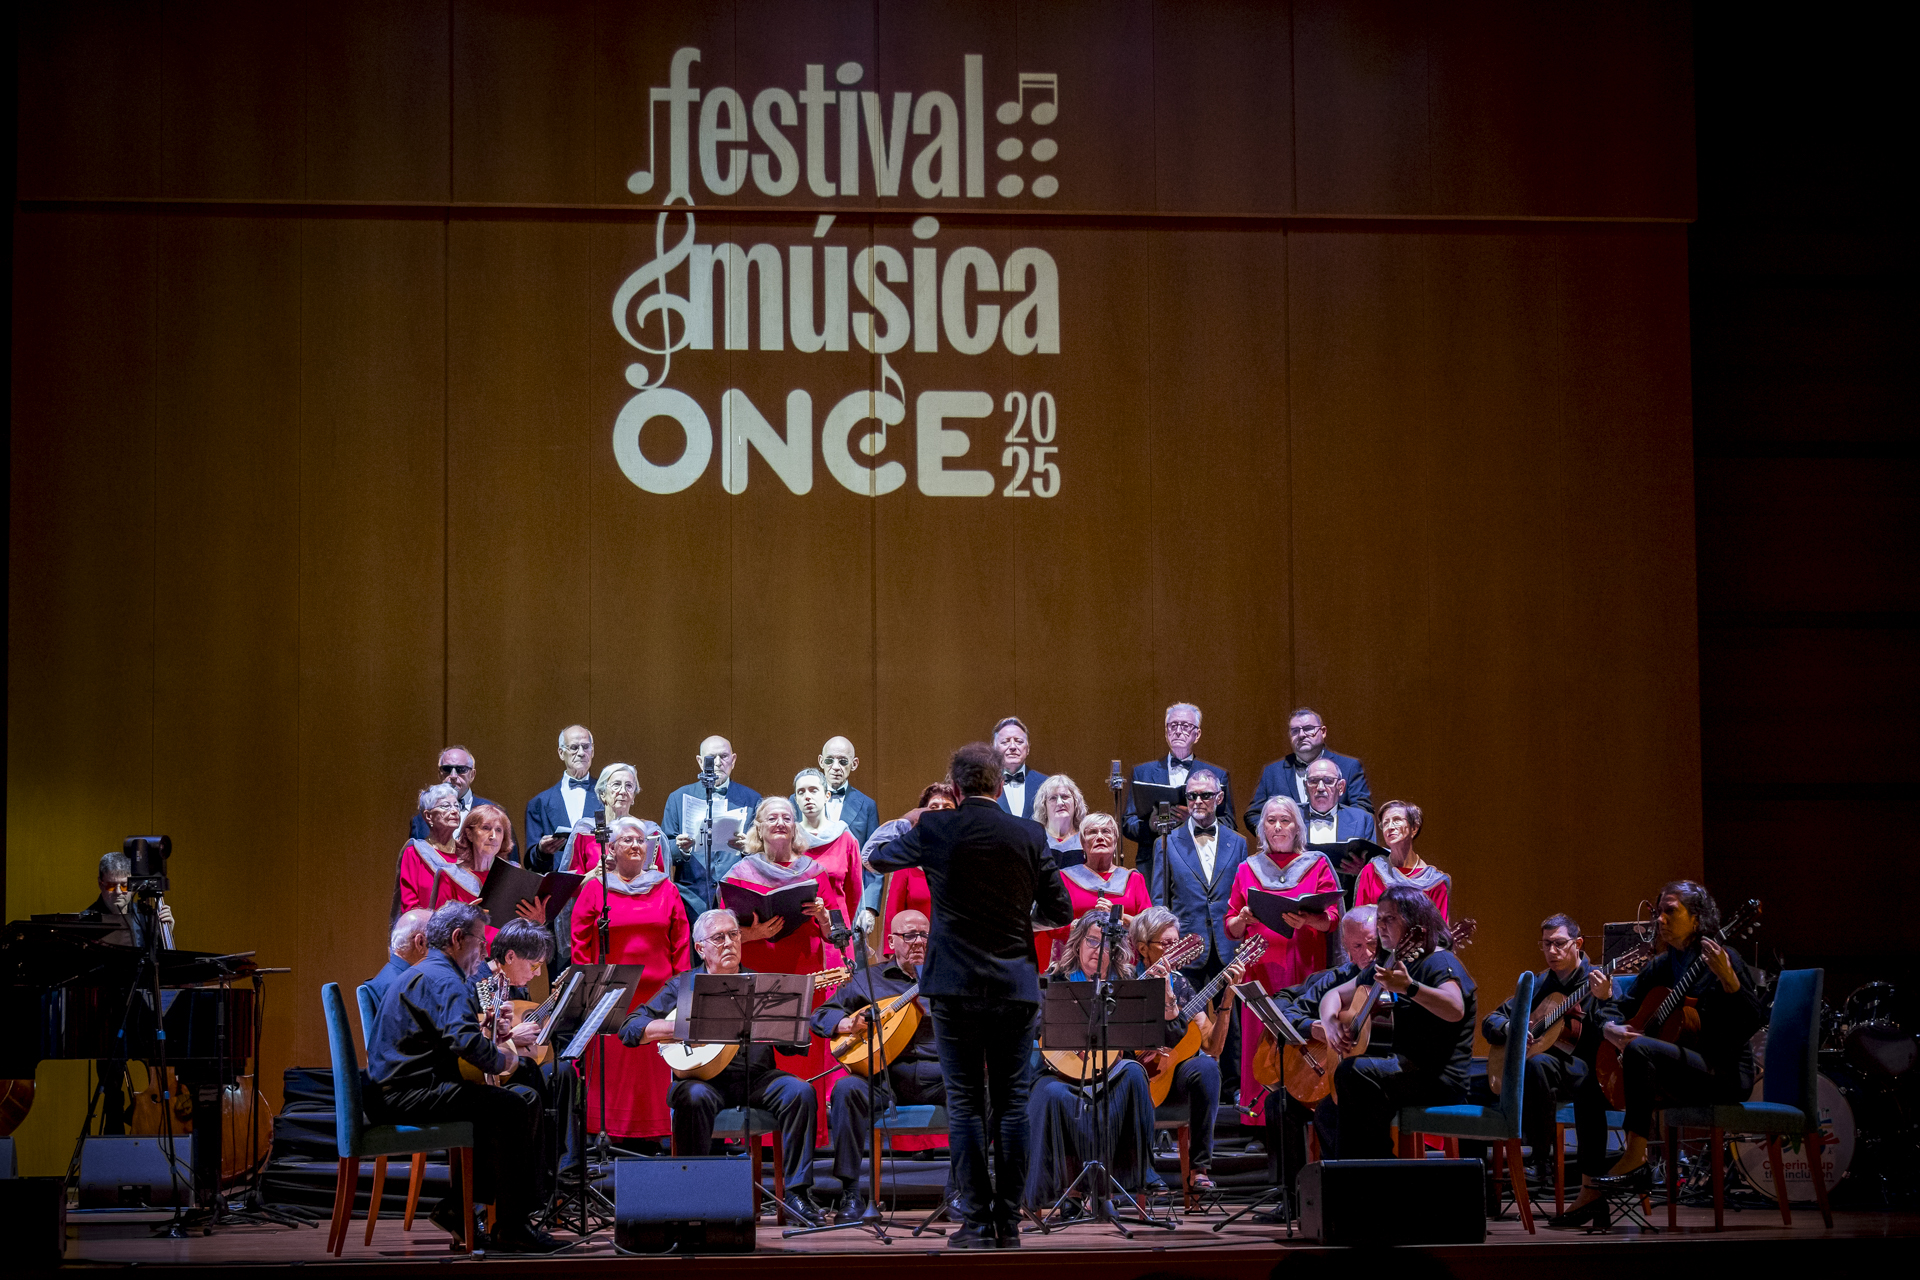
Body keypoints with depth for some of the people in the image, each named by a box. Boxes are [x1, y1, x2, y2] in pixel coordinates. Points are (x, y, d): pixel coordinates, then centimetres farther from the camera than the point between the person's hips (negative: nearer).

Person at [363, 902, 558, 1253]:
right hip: (405, 1096, -11)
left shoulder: (426, 974, 22)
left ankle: (458, 1206, 13)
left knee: (495, 1105, 18)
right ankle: (510, 1229, -15)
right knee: (511, 1107, -18)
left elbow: (453, 1036, 29)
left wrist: (504, 1039, 17)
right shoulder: (443, 979, -13)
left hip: (397, 1091, 11)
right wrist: (502, 1058, -11)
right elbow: (465, 1041, -29)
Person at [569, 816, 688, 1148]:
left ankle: (654, 1138, 6)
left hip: (657, 995, 2)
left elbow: (680, 943, 10)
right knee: (610, 1067, -3)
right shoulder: (594, 889, 6)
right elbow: (579, 942, 4)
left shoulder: (665, 890, 12)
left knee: (655, 1069, 2)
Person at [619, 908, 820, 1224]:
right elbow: (630, 1029, 0)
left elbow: (792, 1044, 10)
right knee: (694, 1097, -36)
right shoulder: (682, 986, 9)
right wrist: (681, 1026, -13)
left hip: (757, 1078, 2)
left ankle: (797, 1190, -20)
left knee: (800, 1091, -25)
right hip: (704, 1078, -2)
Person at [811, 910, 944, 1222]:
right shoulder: (867, 980, 16)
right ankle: (852, 1192, -24)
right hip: (884, 1076, 0)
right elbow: (820, 1015, 16)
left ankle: (958, 1188, -21)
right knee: (847, 1089, -33)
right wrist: (844, 1023, -8)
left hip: (935, 1076, 0)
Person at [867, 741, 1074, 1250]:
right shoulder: (1029, 836, -1)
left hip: (955, 988, -1)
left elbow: (875, 859, 15)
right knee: (1011, 1106, 6)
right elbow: (1061, 911, 3)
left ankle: (976, 1223, -1)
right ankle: (1009, 1223, 6)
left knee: (965, 1106, 3)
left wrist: (906, 824, 33)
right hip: (1016, 987, 1)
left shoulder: (934, 829, -3)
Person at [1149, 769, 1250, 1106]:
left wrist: (1245, 943, 1)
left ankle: (1232, 1085, 14)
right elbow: (1158, 900, 5)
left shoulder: (1237, 843, 11)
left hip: (1227, 948, 1)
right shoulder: (1168, 843, 6)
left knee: (1229, 1021, 4)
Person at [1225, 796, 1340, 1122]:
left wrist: (1307, 920, -23)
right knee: (1260, 1049, -5)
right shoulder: (1247, 869, 15)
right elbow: (1230, 928, 12)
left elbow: (1331, 918, -2)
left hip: (1304, 970, -1)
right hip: (1260, 970, 2)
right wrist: (1243, 919, -10)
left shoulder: (1317, 864, 9)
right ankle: (1259, 1119, -2)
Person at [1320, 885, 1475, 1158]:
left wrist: (1409, 987, -48)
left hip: (1439, 1079, -10)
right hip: (1404, 1070, 10)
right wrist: (1331, 1023, 2)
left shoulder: (1439, 963, -11)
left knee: (1352, 1073, -29)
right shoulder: (1386, 966, 18)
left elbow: (1455, 1010, -32)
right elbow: (1334, 996, 25)